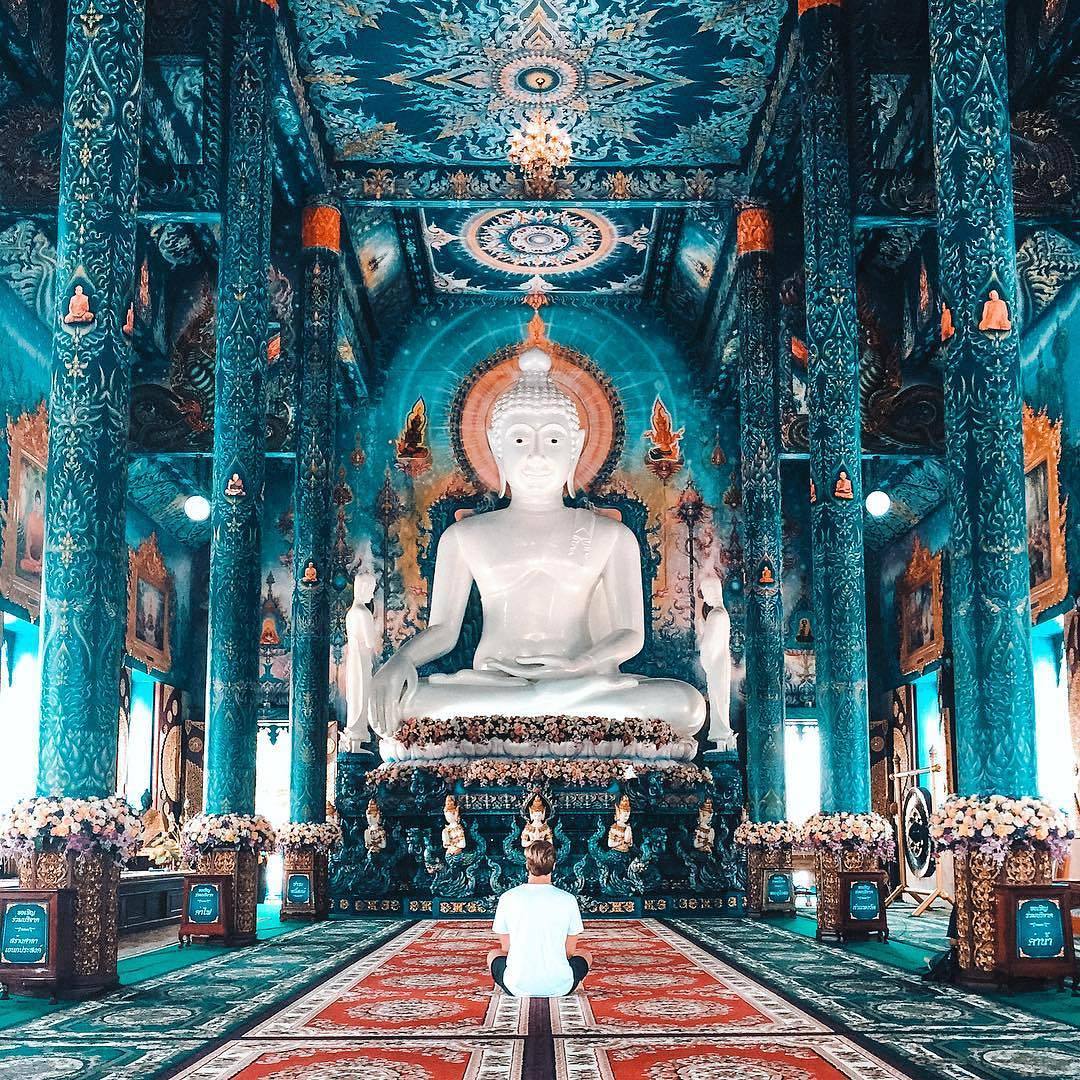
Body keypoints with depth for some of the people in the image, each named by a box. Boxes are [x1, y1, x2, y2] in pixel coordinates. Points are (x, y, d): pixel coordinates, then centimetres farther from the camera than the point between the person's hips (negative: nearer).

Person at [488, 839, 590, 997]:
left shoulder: (508, 898, -4)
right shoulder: (568, 900, -5)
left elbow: (506, 948, 6)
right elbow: (570, 951, 4)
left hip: (518, 988, 0)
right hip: (560, 988, 0)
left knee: (493, 954, 33)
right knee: (584, 955, 32)